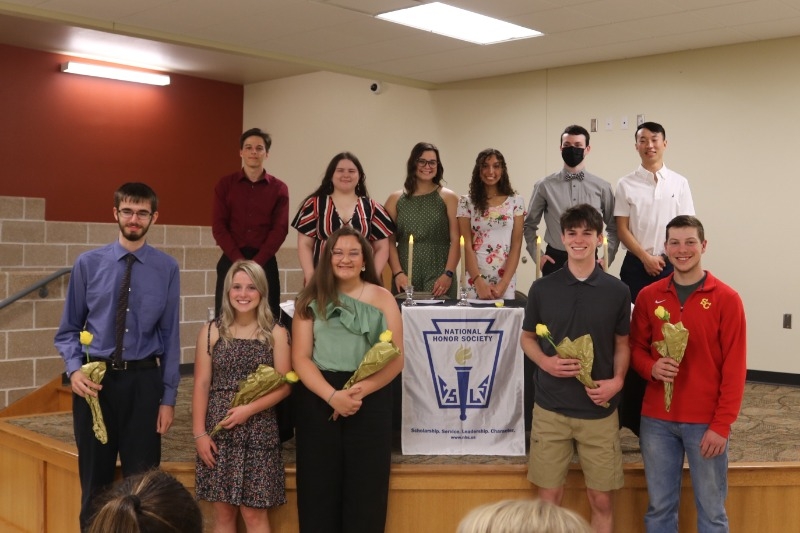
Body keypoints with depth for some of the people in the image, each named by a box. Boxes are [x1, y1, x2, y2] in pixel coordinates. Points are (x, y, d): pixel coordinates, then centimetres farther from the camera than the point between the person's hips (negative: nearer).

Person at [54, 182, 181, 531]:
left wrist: (168, 397, -3)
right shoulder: (88, 263, 0)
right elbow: (69, 328, 5)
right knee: (94, 482, 14)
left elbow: (170, 335, -1)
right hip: (95, 380, 1)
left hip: (144, 380, -1)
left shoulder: (167, 269, -2)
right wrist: (74, 369, -13)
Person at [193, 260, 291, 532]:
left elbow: (284, 385, -3)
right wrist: (199, 433, -4)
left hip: (259, 432, -1)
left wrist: (249, 409, -14)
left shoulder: (276, 334, 0)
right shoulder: (211, 331, 3)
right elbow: (201, 385, 2)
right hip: (217, 430, 1)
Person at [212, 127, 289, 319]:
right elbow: (218, 226, 0)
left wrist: (257, 262, -13)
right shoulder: (225, 184, 6)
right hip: (231, 260, 0)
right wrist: (239, 260, -12)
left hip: (265, 262, 0)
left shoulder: (279, 188, 6)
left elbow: (280, 229, -2)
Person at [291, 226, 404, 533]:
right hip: (318, 399, 0)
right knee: (319, 486, 4)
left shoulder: (382, 298, 5)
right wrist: (333, 395, -17)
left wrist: (360, 390, -16)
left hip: (370, 400, 0)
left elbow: (396, 359, -1)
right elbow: (300, 358, -2)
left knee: (365, 487, 2)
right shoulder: (311, 299, 5)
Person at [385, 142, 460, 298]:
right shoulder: (395, 199, 10)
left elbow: (456, 240, -1)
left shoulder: (448, 198, 6)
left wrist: (448, 274, -11)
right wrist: (398, 273, -7)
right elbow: (390, 241, 4)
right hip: (405, 278, 1)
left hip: (438, 277, -1)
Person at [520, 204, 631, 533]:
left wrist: (617, 380, -9)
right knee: (549, 498, 7)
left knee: (601, 500, 7)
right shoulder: (542, 288, -1)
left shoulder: (617, 291, -1)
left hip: (599, 410, 0)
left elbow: (622, 344, 8)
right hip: (550, 407, 0)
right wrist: (545, 362, -12)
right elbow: (527, 338, 8)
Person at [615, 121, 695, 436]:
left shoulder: (679, 183, 7)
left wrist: (667, 259, -7)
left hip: (670, 265, 1)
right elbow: (622, 229, 1)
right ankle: (633, 410, 6)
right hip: (636, 266, 0)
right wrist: (646, 258, -10)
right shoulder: (626, 185, 5)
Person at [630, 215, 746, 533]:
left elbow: (734, 367, -6)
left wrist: (722, 424, -10)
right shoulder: (648, 296, 4)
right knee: (659, 506, 10)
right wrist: (651, 367, -12)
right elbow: (635, 347, 11)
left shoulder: (726, 299, -5)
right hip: (656, 419, 3)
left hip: (706, 422, -2)